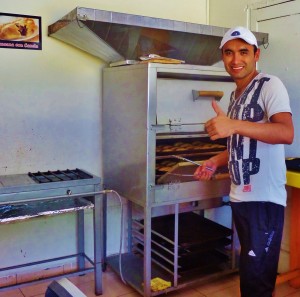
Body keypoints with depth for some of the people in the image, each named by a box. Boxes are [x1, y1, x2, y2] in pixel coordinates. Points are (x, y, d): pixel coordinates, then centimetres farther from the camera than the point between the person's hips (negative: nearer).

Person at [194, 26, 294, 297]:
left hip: (264, 199, -8)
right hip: (240, 196, 8)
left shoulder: (270, 85, -10)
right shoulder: (235, 95, 15)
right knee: (250, 271, 20)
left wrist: (234, 125, -37)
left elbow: (286, 133, -26)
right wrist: (217, 161, 9)